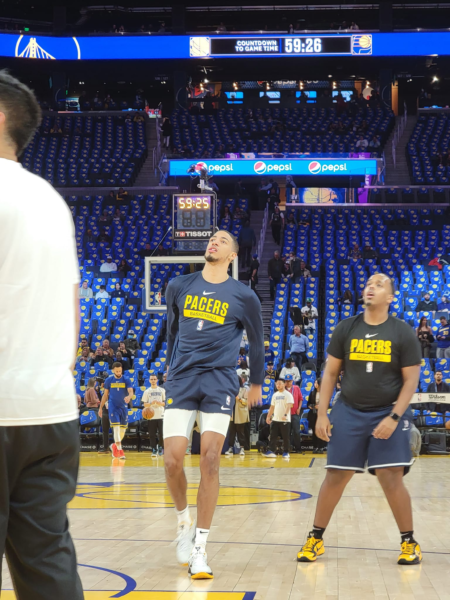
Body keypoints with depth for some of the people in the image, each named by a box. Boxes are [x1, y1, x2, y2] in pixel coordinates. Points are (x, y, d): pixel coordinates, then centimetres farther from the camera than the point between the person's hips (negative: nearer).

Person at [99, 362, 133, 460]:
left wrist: (129, 396, -37)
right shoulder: (109, 380, 0)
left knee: (123, 428, 8)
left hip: (123, 407, 2)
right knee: (116, 426, -14)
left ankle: (115, 446, 30)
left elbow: (131, 392, -13)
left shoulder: (126, 380, -2)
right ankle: (119, 449, -13)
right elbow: (105, 395, 8)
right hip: (113, 406, -2)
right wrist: (101, 407, 8)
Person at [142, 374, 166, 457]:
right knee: (152, 435, -1)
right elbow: (144, 404, 7)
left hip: (160, 415, -1)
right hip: (150, 416, 1)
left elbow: (165, 403, 7)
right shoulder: (147, 391, 9)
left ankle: (161, 447, 13)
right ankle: (154, 450, 6)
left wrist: (159, 403, -13)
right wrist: (151, 404, -13)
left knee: (161, 434, -5)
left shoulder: (162, 390, 7)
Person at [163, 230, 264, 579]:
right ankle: (185, 523, 19)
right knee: (173, 460, -9)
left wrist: (257, 383, 22)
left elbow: (257, 341, 15)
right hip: (181, 380, 2)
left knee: (209, 459, -11)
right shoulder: (179, 287, 8)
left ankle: (200, 546, -3)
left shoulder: (243, 296, 2)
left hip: (219, 382, -2)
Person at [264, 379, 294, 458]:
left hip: (285, 420, -6)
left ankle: (286, 452, 8)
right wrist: (268, 417, 12)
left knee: (286, 437, 0)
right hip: (275, 419, 6)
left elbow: (289, 405, -17)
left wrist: (285, 414, -32)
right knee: (273, 436, 1)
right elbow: (272, 407, 19)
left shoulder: (288, 394, -6)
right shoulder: (275, 395, 14)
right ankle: (272, 451, 3)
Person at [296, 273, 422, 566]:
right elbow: (330, 373, 6)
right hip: (349, 412, 2)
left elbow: (411, 380, -4)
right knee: (336, 477, 3)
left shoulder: (403, 332, -3)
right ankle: (316, 539, 15)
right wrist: (322, 414, 0)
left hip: (388, 413, -2)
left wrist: (394, 417, -14)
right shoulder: (346, 328, 2)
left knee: (392, 479, -8)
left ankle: (409, 542, 8)